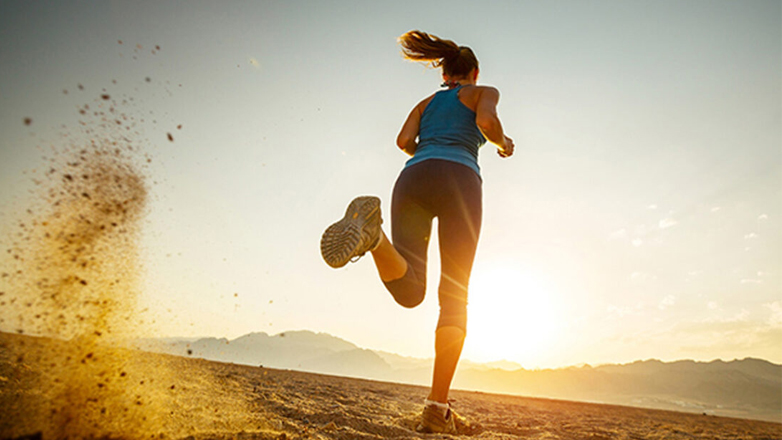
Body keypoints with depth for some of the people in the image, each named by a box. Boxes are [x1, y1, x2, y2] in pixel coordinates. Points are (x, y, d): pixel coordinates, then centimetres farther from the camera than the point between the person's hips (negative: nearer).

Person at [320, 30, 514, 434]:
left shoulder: (425, 103, 36)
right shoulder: (483, 92, 26)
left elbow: (404, 140, 17)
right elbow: (486, 120, 2)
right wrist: (502, 143, 23)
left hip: (413, 179, 3)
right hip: (459, 180, -3)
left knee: (409, 290, -10)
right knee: (454, 298, -1)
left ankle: (370, 229, -40)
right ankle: (437, 408, -8)